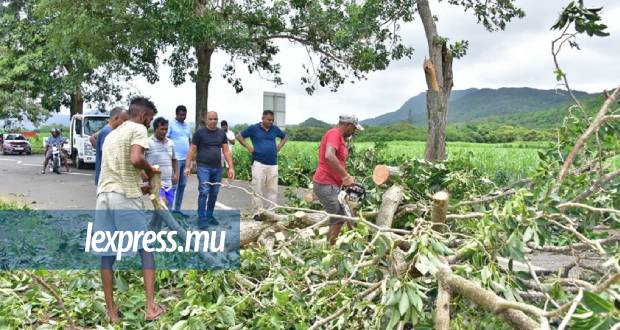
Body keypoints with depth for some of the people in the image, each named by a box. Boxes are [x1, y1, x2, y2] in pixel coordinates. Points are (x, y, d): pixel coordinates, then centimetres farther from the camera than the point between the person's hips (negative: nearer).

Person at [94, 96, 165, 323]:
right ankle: (151, 307, 3)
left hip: (104, 196, 7)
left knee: (107, 255, 9)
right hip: (126, 198, -6)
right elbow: (135, 159, -18)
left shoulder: (112, 134, 25)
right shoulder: (138, 129, 0)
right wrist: (149, 170, 2)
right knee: (146, 250, 5)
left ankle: (112, 311, 15)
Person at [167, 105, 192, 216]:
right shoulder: (171, 124, -4)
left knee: (182, 185, 9)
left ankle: (177, 209, 16)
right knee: (173, 185, -7)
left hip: (186, 159, 7)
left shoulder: (187, 126, 16)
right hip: (175, 159, -7)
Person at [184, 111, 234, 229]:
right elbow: (192, 150, -1)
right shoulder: (200, 133, -2)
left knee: (214, 193, 8)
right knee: (204, 192, -10)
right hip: (203, 167, -4)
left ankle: (209, 216, 21)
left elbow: (226, 151, 9)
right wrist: (187, 166, -8)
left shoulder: (222, 133, 9)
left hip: (217, 168, 4)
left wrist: (231, 167, 2)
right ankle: (202, 218, -3)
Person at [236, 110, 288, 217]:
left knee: (272, 189, 7)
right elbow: (239, 136, 8)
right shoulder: (254, 128, 1)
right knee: (257, 189, -2)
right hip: (259, 163, -3)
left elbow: (285, 137, 27)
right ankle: (257, 212, 5)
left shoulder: (275, 129, 10)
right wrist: (247, 146, -1)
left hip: (273, 164, 4)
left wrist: (279, 147, 12)